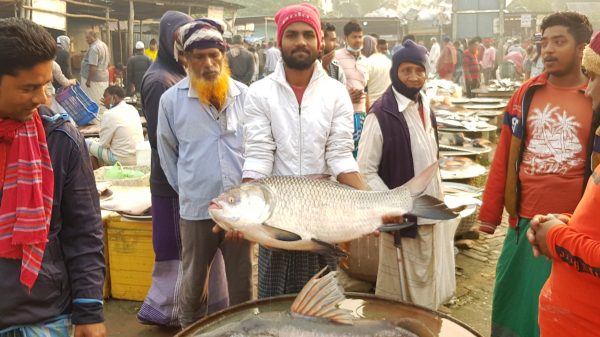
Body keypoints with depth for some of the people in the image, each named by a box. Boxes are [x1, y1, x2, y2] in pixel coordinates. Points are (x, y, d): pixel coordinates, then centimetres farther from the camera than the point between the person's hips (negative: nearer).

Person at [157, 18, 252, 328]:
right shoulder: (171, 99, -4)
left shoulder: (245, 95, -2)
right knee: (194, 282, 16)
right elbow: (167, 153, 8)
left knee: (241, 281, 15)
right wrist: (187, 190, 9)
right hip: (196, 209, 0)